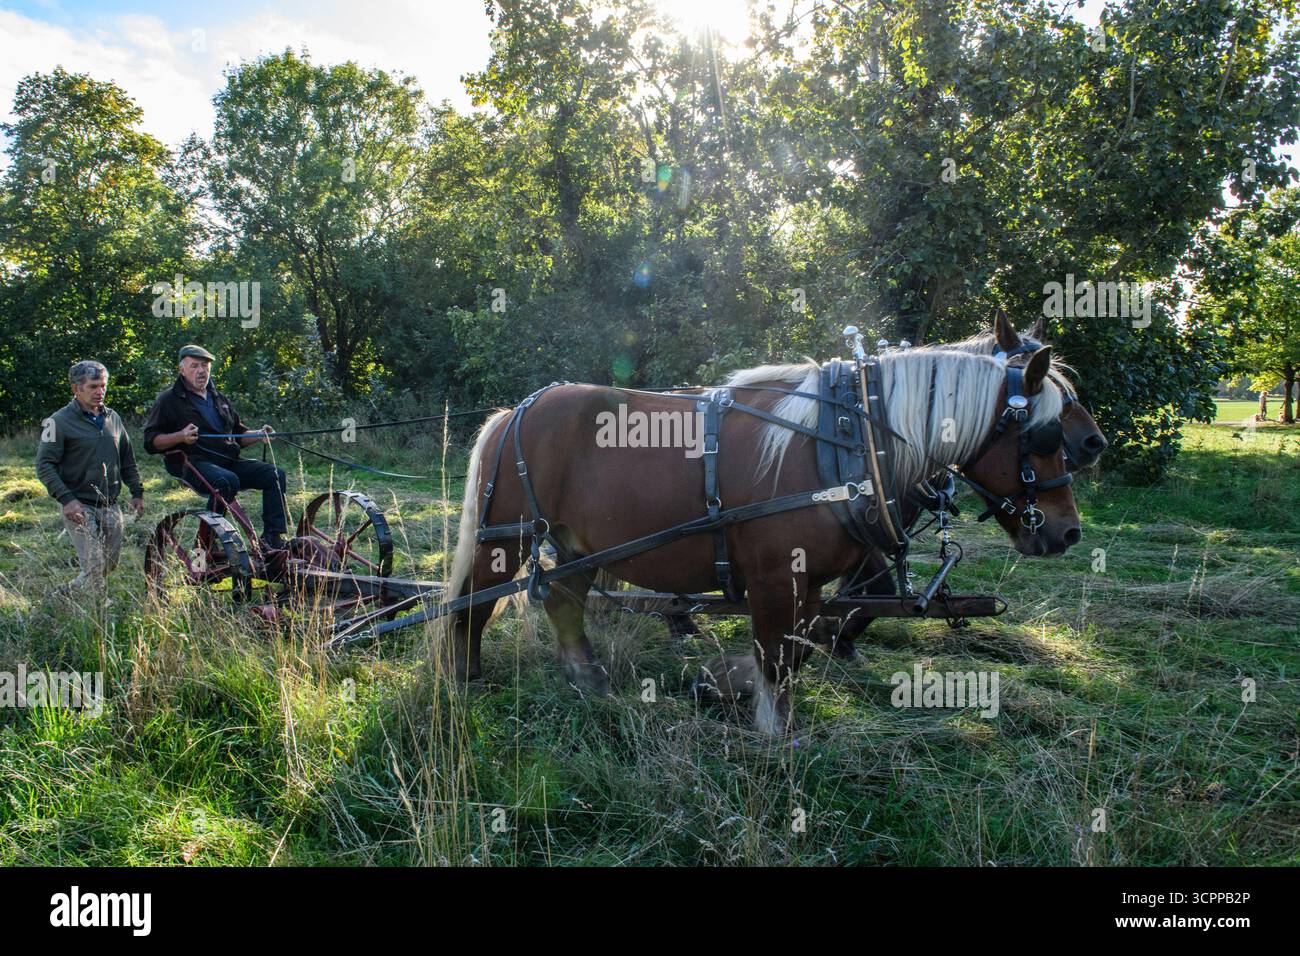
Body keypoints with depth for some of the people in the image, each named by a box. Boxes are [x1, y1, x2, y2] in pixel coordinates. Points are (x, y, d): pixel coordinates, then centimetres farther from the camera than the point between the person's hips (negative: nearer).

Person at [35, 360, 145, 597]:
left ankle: (64, 594, 28)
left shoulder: (112, 418, 13)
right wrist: (66, 499, -19)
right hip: (79, 507, -6)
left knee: (110, 564, 9)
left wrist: (137, 492, 15)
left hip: (110, 507, 6)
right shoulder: (60, 421, -6)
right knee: (95, 566, -13)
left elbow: (127, 460, 22)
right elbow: (44, 466, -9)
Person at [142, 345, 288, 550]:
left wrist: (258, 435, 8)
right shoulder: (168, 400, 7)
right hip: (193, 463, -6)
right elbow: (151, 442, 0)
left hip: (229, 462, 6)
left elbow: (238, 434, 31)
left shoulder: (220, 399, 26)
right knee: (227, 480, -38)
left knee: (275, 474, -13)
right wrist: (180, 437, -18)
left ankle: (273, 536, -15)